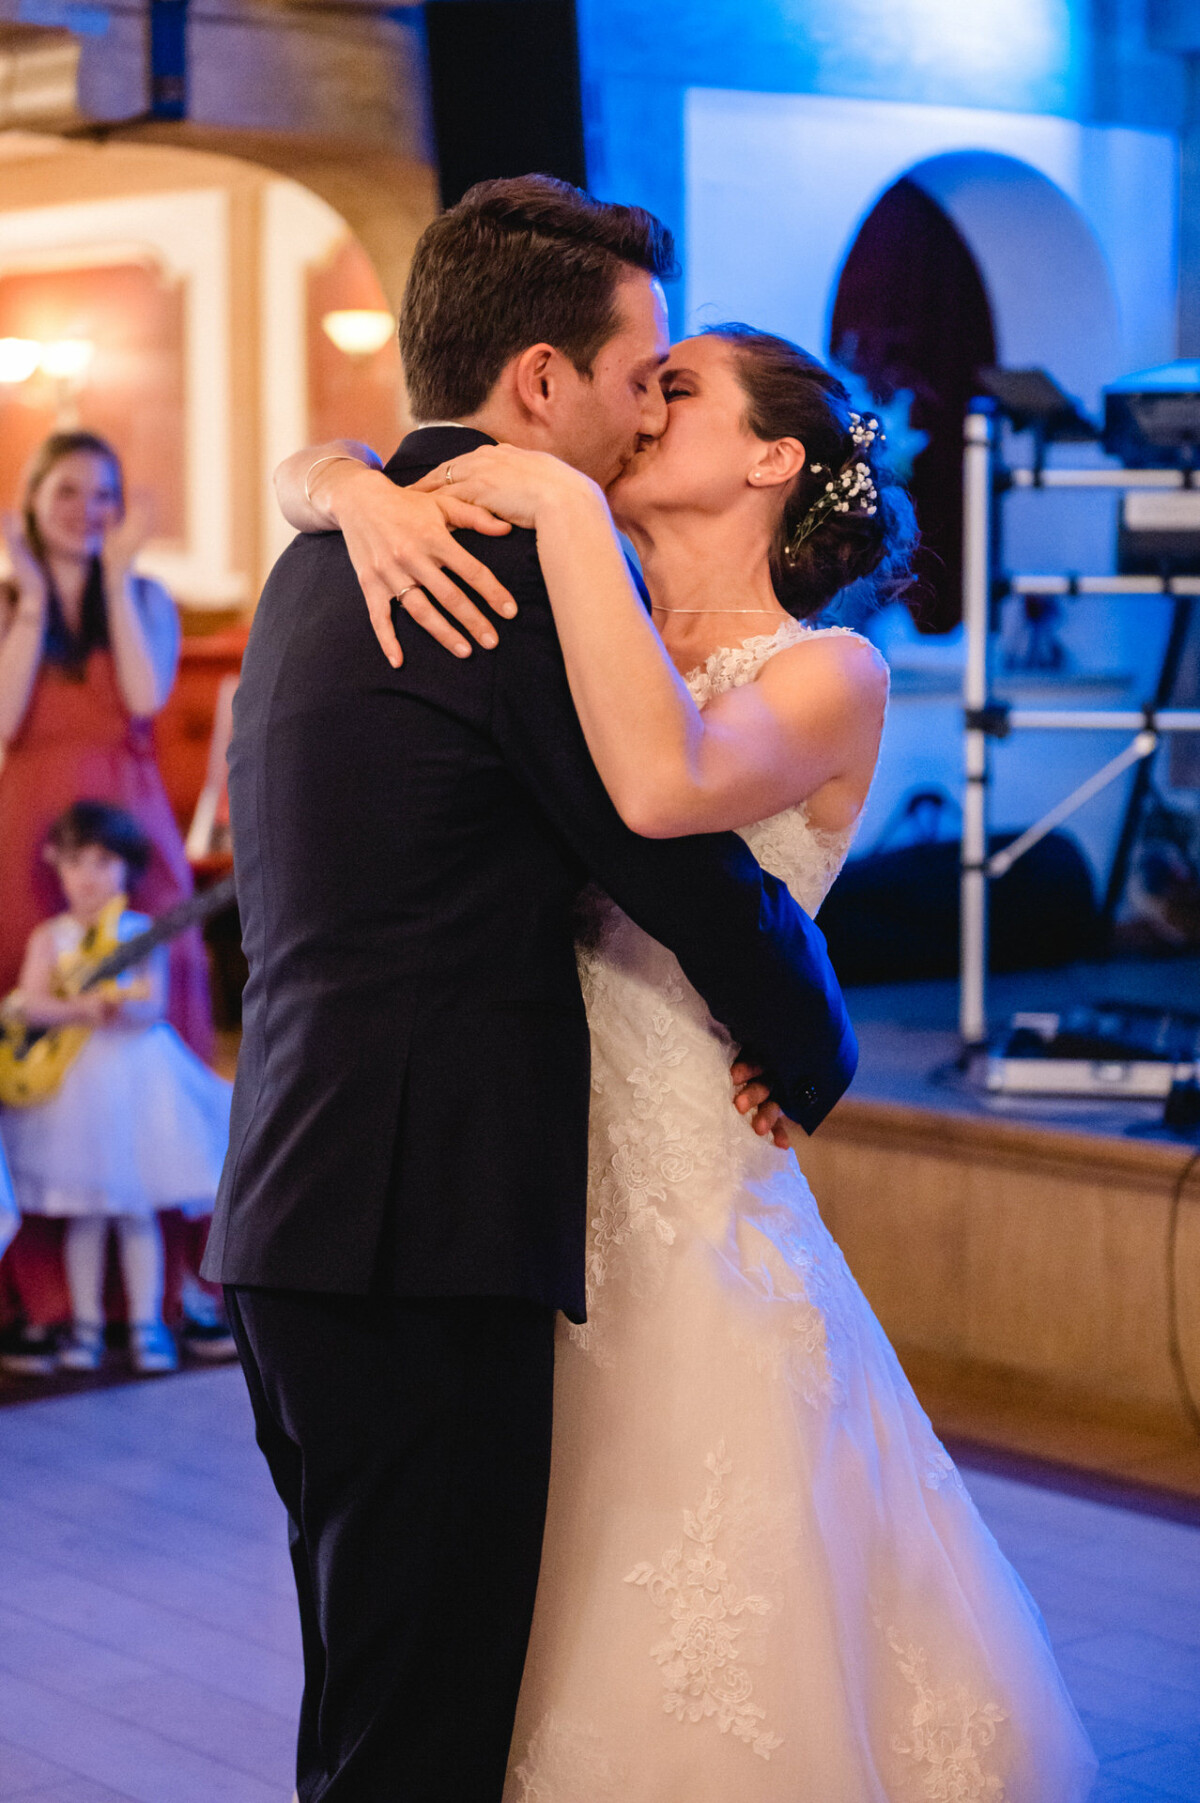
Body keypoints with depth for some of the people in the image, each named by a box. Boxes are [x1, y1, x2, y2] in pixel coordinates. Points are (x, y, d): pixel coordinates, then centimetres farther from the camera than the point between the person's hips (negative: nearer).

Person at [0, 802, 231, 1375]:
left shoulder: (142, 934, 1)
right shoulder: (49, 937, 3)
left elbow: (155, 1003, -7)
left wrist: (121, 1005, -28)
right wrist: (79, 1008, -24)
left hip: (135, 1075, -1)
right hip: (71, 1078, 1)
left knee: (138, 1210, 2)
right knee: (84, 1214, 5)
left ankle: (146, 1324, 8)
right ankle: (86, 1324, 13)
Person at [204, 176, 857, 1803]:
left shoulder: (318, 559, 16)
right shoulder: (525, 570, -13)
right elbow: (706, 876, -8)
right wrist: (813, 1063, 9)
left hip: (294, 1227, 10)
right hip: (426, 1239, -10)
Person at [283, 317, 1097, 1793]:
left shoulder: (829, 674, -7)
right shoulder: (574, 638, 7)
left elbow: (661, 786, -30)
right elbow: (307, 469, 10)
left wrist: (566, 505, -23)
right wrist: (365, 496, -13)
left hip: (692, 1234, -5)